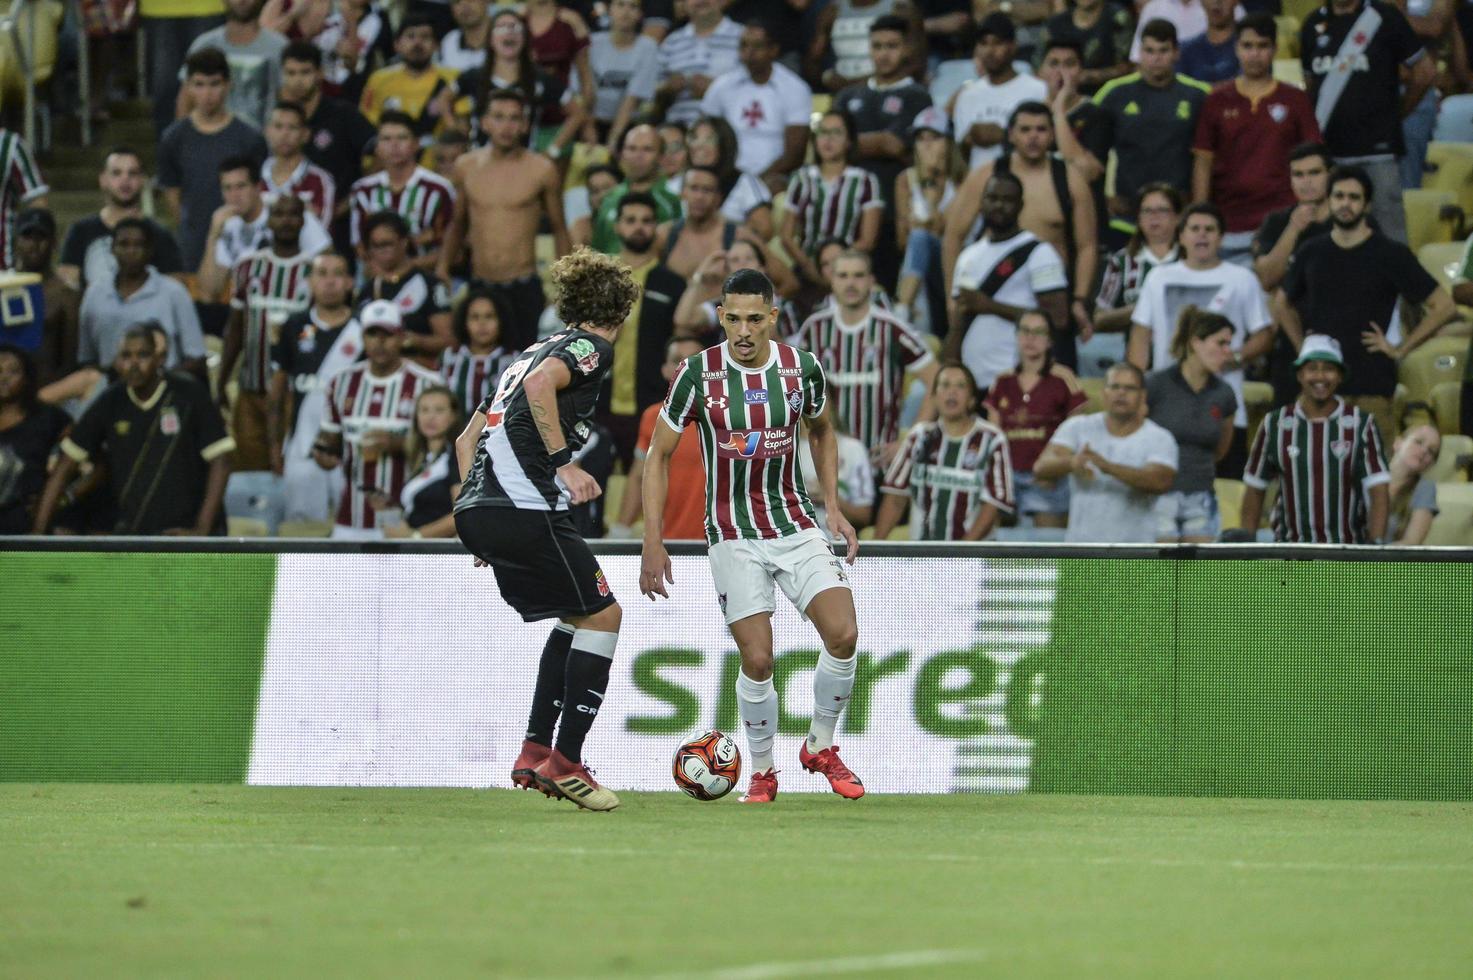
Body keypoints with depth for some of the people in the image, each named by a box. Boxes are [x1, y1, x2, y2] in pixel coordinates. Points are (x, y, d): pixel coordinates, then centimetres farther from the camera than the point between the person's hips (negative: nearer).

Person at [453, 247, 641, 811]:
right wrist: (564, 464, -19)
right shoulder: (591, 347, 0)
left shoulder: (540, 348, 26)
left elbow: (466, 439, 28)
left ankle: (534, 751, 13)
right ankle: (565, 761, -3)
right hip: (524, 511, -9)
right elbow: (540, 384, -23)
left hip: (475, 510, 9)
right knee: (602, 615, 2)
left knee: (576, 619, 20)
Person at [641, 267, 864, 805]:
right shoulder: (698, 373, -11)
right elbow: (658, 455, -1)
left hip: (795, 523, 2)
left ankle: (820, 747, 9)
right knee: (758, 659, -11)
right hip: (733, 534, -2)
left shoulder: (802, 368, -4)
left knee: (843, 634, -14)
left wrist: (834, 507, 8)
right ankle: (762, 772, 12)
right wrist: (653, 543, -6)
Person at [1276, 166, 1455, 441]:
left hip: (1372, 388, -4)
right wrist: (1301, 345, 14)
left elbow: (1443, 306, -1)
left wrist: (1400, 349, -4)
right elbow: (1283, 304, 29)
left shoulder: (1390, 254, 0)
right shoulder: (1312, 253, 12)